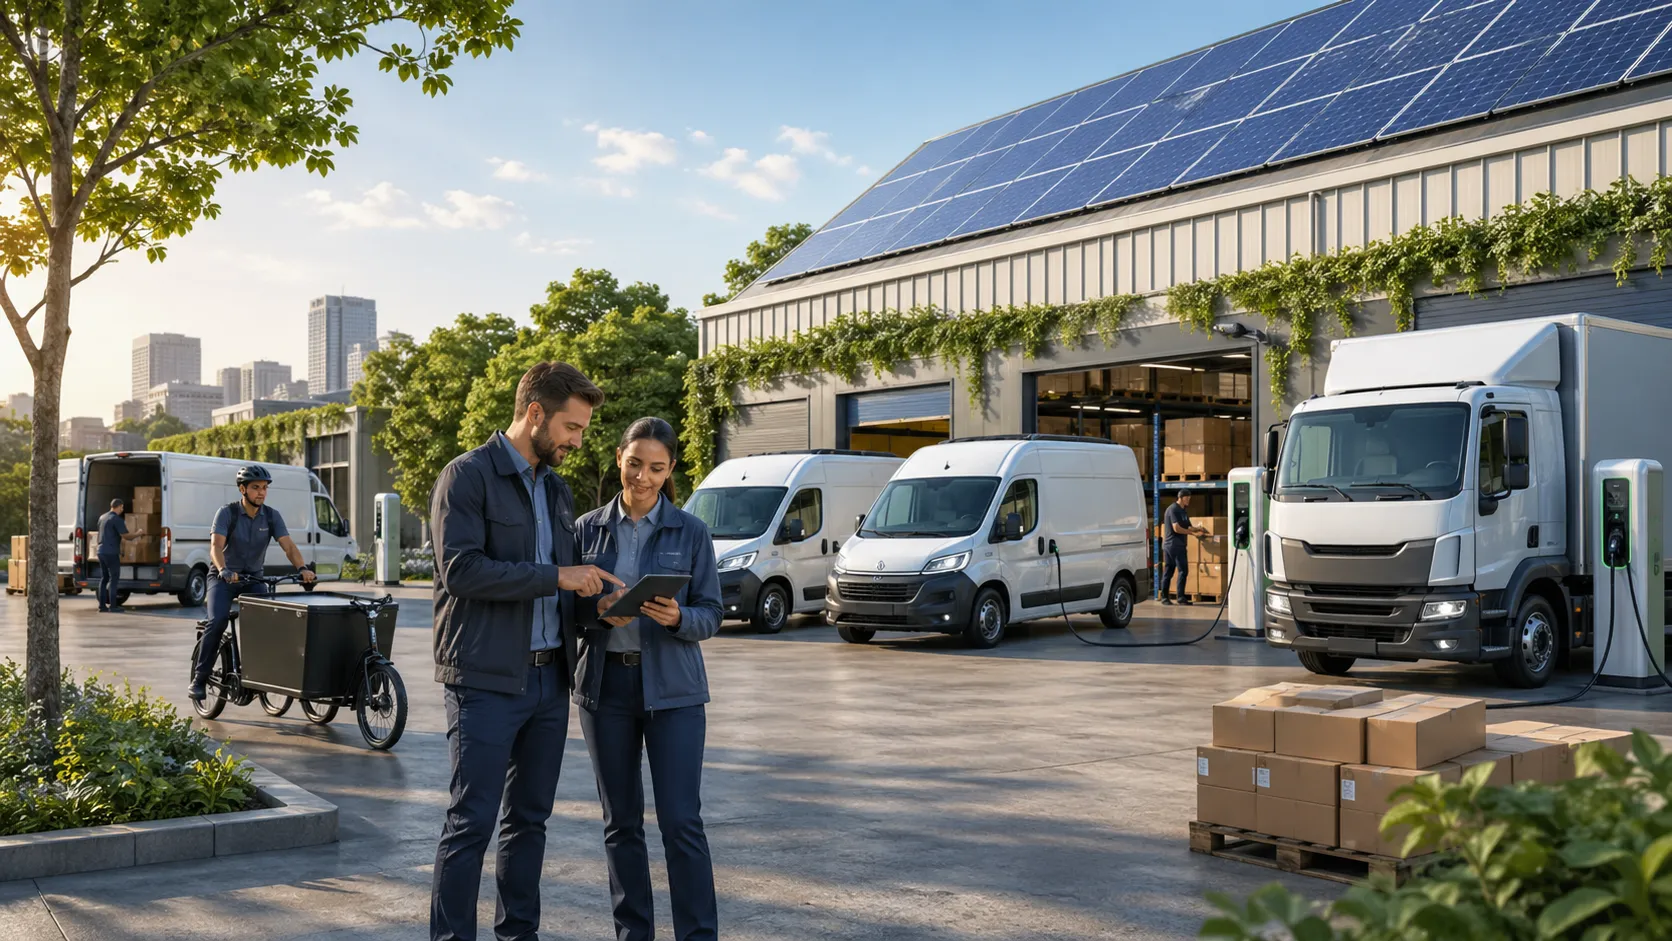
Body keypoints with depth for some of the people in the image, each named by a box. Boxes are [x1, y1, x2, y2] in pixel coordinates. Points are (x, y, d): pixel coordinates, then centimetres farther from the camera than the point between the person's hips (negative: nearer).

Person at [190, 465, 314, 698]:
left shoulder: (272, 516, -3)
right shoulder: (227, 513, -12)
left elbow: (288, 545, -13)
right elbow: (216, 546, -24)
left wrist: (302, 568, -32)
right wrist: (224, 570, -44)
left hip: (254, 577, 3)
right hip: (224, 577, -3)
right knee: (218, 621, -24)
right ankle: (199, 679, -11)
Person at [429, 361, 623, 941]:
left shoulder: (556, 489, 17)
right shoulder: (468, 476, -7)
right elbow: (461, 569, -19)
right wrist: (556, 576, -19)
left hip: (548, 678, 7)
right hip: (486, 680, -7)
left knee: (530, 819, 14)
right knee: (471, 823, -4)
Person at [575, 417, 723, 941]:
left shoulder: (690, 532, 0)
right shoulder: (589, 529, 6)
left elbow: (710, 616, -1)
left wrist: (677, 617, -22)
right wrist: (598, 611, -16)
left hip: (671, 687, -2)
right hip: (606, 684, 2)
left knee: (681, 821, -6)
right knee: (621, 820, 9)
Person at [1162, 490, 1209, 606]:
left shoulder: (1183, 511, 18)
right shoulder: (1173, 509, -12)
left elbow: (1188, 526, 21)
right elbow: (1176, 528, -18)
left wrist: (1198, 529, 4)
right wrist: (1193, 533, -14)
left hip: (1180, 545, 9)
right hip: (1174, 545, -9)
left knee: (1168, 571, 9)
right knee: (1183, 570, -10)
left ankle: (1164, 597, 11)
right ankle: (1181, 597, -7)